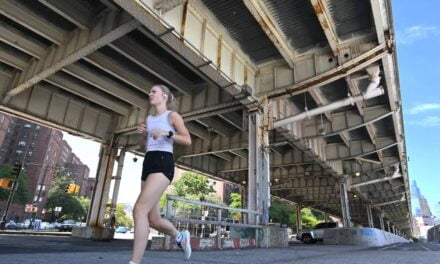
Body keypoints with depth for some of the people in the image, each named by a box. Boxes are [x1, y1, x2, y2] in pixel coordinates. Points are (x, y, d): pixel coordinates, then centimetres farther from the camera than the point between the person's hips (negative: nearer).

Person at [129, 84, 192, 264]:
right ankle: (180, 237, 34)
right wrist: (143, 135, 10)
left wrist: (167, 133, -15)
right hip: (148, 163, 7)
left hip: (163, 163, -7)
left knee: (140, 210, -22)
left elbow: (187, 141, -2)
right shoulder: (149, 119, 24)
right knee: (153, 220, 7)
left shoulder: (172, 116, 6)